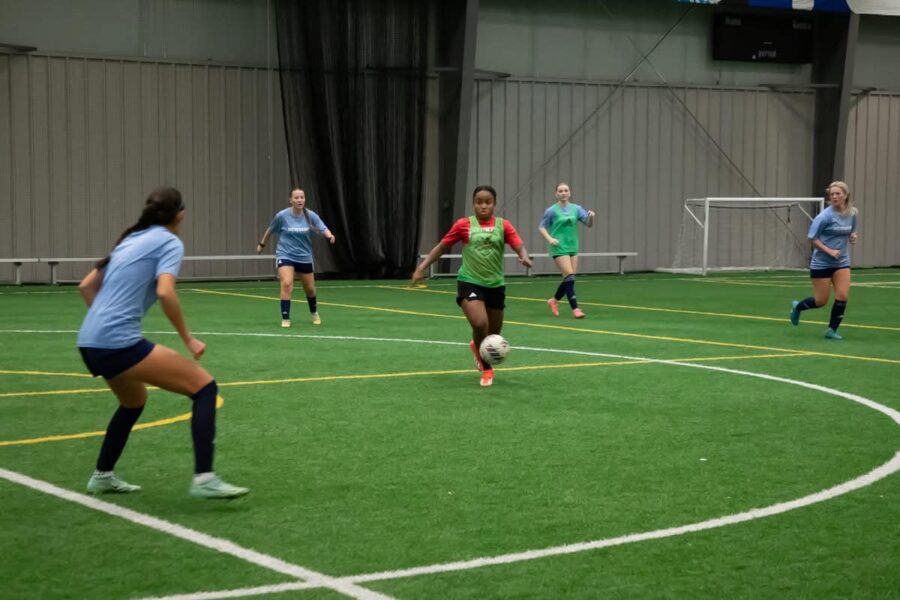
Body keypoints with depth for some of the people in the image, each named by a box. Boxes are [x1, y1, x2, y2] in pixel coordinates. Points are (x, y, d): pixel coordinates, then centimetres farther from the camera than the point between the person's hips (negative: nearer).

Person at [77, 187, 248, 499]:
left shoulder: (130, 240, 22)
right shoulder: (169, 242, -1)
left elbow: (86, 286, 26)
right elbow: (165, 293, -17)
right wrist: (188, 339, -9)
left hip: (90, 343, 9)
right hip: (119, 342, -9)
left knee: (134, 401, 35)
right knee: (204, 386, -6)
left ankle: (102, 476, 41)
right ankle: (203, 479, -16)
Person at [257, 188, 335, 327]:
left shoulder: (311, 216, -9)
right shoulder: (282, 216, -12)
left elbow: (323, 229, -19)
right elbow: (270, 230, 5)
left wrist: (330, 235, -41)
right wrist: (262, 244, 16)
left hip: (304, 256, 3)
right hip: (285, 255, -3)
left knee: (310, 288, 15)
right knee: (287, 284, -24)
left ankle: (314, 312, 45)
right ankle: (285, 318, -14)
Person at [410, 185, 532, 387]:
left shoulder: (503, 225, -1)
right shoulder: (464, 225, -3)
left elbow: (519, 246, -10)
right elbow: (442, 246, 4)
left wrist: (524, 257, -33)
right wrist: (422, 266, -3)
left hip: (495, 285, 3)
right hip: (470, 282, -3)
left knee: (494, 333, 13)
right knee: (480, 324, -23)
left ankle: (477, 346, 52)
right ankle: (486, 369, 2)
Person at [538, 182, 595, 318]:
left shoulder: (576, 209, 5)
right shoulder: (552, 211, -5)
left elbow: (589, 224, 2)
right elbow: (541, 227, 1)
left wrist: (591, 217, -19)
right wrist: (549, 238, -15)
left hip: (573, 247, 5)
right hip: (559, 248, -5)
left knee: (569, 279, 8)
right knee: (569, 277, -14)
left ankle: (554, 300, 32)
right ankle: (575, 308, -10)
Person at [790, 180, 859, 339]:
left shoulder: (852, 214, 0)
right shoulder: (825, 216, -17)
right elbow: (812, 238, -13)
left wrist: (853, 237, -6)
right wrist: (830, 251, -21)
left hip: (842, 262, 4)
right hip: (821, 263, -4)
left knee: (842, 297, -9)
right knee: (821, 301, 3)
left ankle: (832, 330, 7)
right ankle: (797, 306, 34)